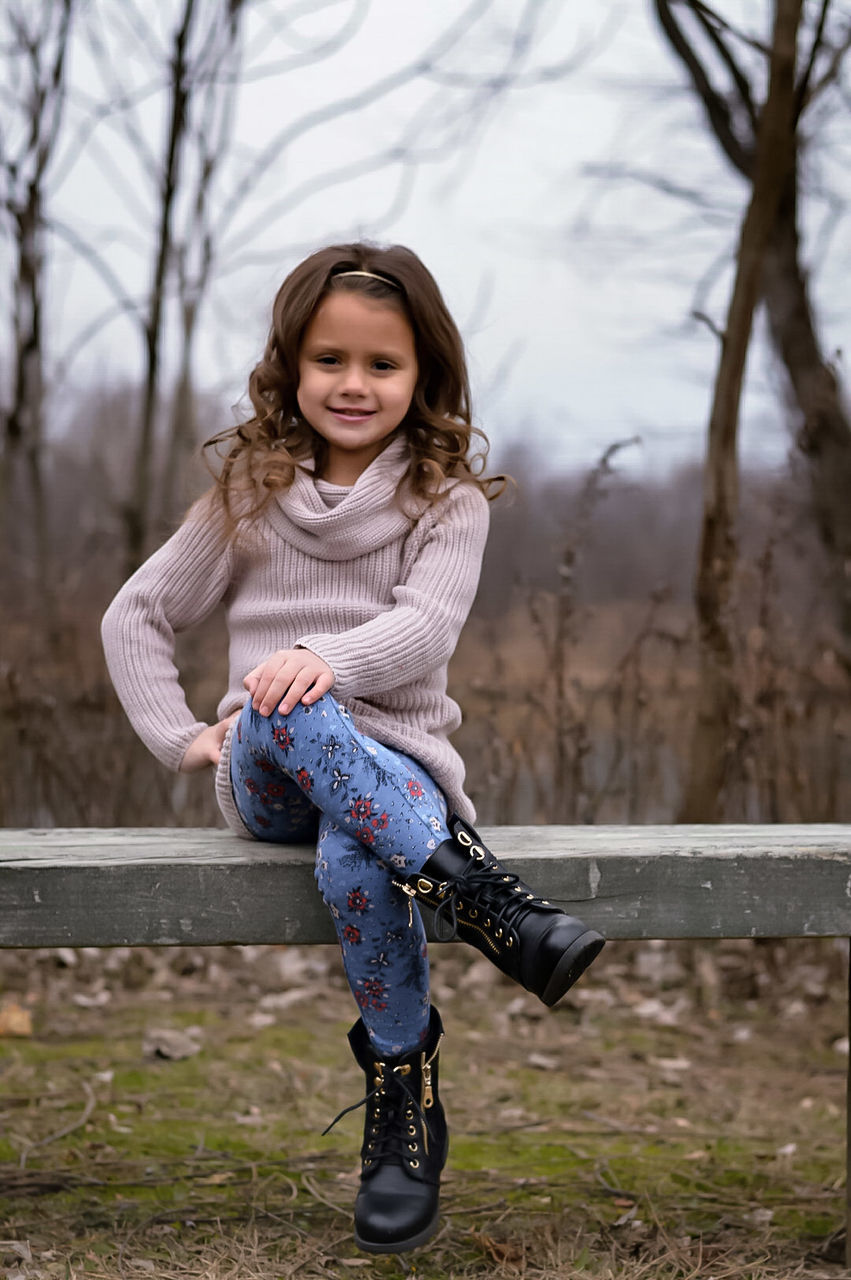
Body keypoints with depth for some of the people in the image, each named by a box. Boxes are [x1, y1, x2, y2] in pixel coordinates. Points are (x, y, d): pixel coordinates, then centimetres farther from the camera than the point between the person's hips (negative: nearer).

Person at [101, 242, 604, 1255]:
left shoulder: (447, 497, 7)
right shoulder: (251, 493, 13)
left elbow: (428, 623, -11)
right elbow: (136, 614, 16)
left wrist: (327, 658, -32)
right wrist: (179, 737, 2)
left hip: (394, 755, -1)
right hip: (267, 781, 1)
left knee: (354, 864, -39)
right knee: (281, 707, -38)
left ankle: (405, 1105, -23)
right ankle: (480, 896, -45)